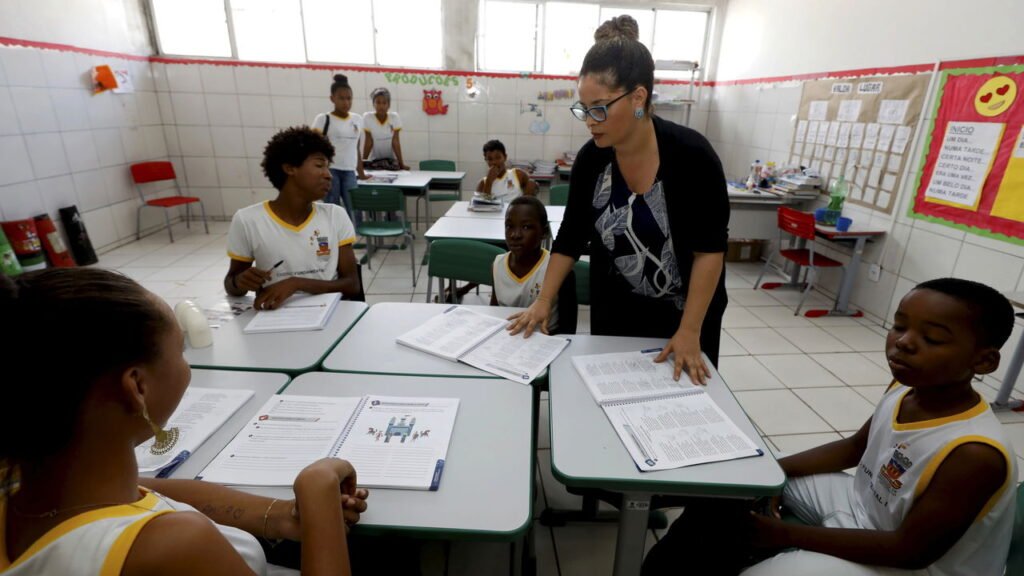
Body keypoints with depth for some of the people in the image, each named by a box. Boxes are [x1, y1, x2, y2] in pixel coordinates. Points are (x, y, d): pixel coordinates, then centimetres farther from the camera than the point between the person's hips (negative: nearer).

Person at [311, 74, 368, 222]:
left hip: (349, 172, 4)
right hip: (330, 171, -4)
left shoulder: (357, 119, 13)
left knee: (355, 212, -2)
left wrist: (361, 173, 19)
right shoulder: (323, 119, -1)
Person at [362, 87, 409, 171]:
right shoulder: (367, 117, -11)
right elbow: (369, 142, -10)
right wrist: (363, 162, -15)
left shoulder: (394, 117, -9)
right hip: (374, 161, 0)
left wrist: (401, 164, -17)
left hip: (392, 160, 1)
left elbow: (395, 141, -11)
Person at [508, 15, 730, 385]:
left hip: (686, 310, -2)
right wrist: (543, 302, -4)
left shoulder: (691, 155, -23)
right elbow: (571, 236, -2)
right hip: (614, 309, 3)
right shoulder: (590, 159, -12)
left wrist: (689, 331, -19)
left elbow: (710, 249, -18)